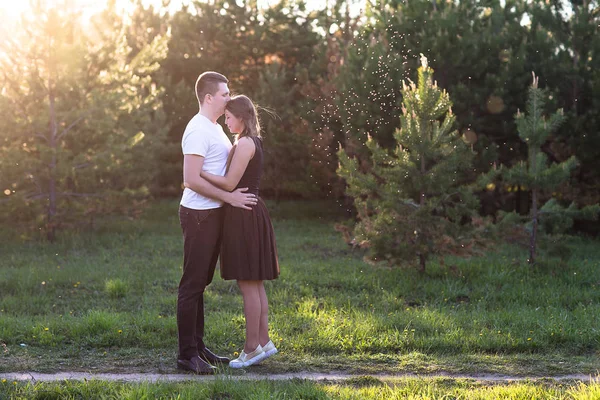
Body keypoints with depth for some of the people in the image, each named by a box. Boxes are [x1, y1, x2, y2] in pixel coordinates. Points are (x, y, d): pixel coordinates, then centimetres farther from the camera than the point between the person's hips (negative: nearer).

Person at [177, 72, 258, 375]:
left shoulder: (216, 128, 16)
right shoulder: (198, 130, -16)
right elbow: (192, 180, -23)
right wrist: (229, 197, -20)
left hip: (213, 214, 10)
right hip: (199, 215, -10)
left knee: (201, 282, 14)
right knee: (193, 284, -5)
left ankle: (197, 347, 23)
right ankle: (187, 354, 0)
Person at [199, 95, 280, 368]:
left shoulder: (245, 143, -14)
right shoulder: (253, 142, 16)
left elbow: (229, 183, -18)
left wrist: (198, 171, -12)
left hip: (243, 215, -10)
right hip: (251, 212, 10)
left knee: (248, 284, -4)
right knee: (254, 284, 13)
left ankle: (252, 348, 1)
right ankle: (264, 341, 18)